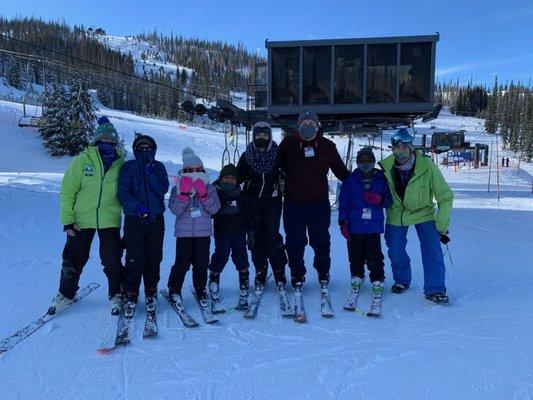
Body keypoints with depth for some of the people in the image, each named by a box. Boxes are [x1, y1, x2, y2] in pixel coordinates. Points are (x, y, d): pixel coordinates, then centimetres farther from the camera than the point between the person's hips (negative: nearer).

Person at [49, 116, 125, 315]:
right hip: (82, 220, 0)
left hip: (110, 220, 0)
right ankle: (66, 294, 33)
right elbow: (67, 191, -5)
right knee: (74, 260, 11)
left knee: (112, 261, 2)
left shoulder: (121, 164, -3)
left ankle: (116, 295, 22)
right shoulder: (82, 160, -7)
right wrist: (67, 220, -8)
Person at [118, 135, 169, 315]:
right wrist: (137, 207, -19)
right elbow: (123, 193, -5)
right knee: (135, 260, -4)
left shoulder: (158, 167, 10)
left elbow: (163, 189, -5)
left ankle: (151, 292, 20)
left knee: (154, 258, 6)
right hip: (134, 219, -2)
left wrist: (150, 173, -14)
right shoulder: (128, 167, 5)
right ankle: (130, 294, 10)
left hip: (156, 219, 2)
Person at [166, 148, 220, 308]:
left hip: (203, 232, 1)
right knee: (182, 263, -1)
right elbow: (176, 210, -10)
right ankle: (174, 290, 18)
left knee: (201, 264, 5)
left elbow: (214, 209, -6)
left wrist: (203, 194, -18)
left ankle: (200, 291, 23)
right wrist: (184, 193, -20)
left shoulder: (209, 188, 5)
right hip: (184, 232, -1)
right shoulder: (178, 188, 2)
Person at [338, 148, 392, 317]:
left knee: (375, 259, -5)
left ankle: (377, 290, 6)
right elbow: (344, 202, 3)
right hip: (355, 227, 1)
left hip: (374, 227, 0)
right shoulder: (350, 180, 5)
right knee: (356, 258, 7)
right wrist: (343, 223, -4)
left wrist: (380, 199, -11)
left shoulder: (382, 180, 8)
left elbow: (389, 200, 12)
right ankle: (356, 286, 25)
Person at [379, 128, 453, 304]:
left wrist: (442, 227, -16)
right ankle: (401, 281, 32)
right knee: (396, 253, 5)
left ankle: (435, 289, 2)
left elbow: (446, 196, -16)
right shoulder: (385, 167, -19)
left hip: (423, 212, -1)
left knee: (432, 250, -13)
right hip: (396, 214, 2)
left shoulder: (427, 167, -24)